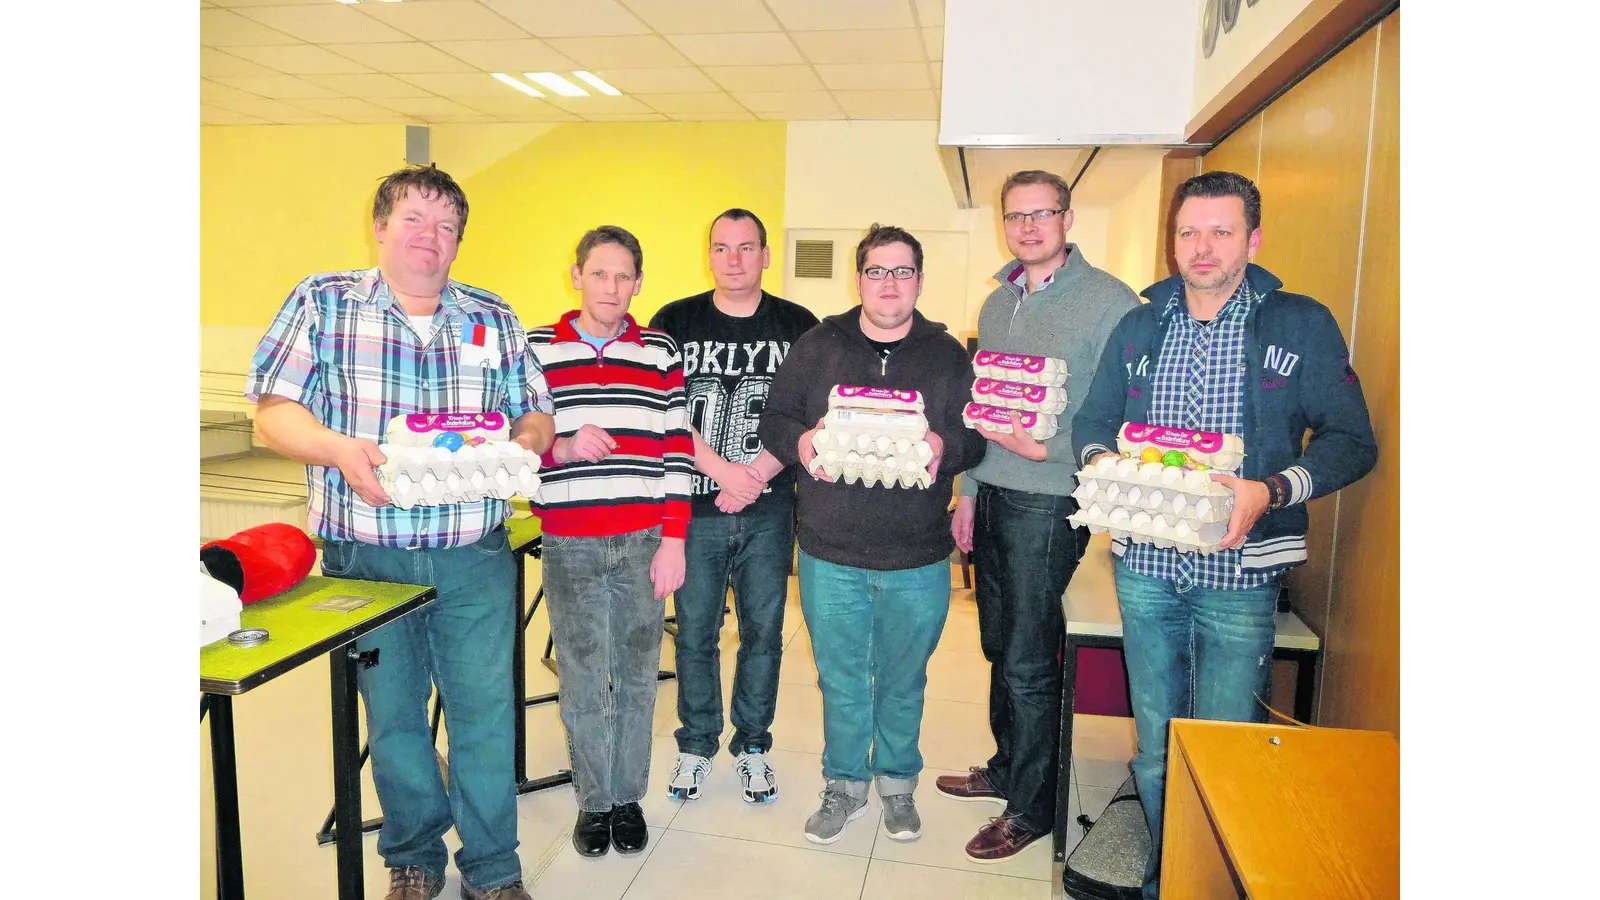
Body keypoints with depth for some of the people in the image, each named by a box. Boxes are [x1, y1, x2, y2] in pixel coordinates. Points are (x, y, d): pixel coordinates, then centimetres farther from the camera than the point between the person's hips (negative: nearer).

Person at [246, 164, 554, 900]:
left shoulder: (494, 318, 9)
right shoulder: (321, 302, 2)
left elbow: (536, 415, 10)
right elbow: (273, 413, -3)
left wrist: (521, 443, -13)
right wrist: (337, 448, -22)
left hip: (475, 561, 1)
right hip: (366, 556, -1)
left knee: (486, 712, 5)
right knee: (391, 714, 13)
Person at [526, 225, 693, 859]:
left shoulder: (660, 354, 4)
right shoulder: (536, 350, 3)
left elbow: (677, 452, 2)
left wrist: (673, 540, -2)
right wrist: (563, 447, -17)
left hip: (644, 541, 1)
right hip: (569, 544, 0)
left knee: (637, 675, 11)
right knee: (582, 680, 8)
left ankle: (629, 796, 29)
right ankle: (594, 800, 28)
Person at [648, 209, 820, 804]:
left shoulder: (798, 326, 4)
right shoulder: (674, 322, 3)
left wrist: (757, 475, -12)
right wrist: (724, 471, -13)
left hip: (769, 511, 1)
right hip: (695, 507, 0)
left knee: (763, 632, 10)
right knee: (694, 632, 9)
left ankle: (753, 746, 28)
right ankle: (696, 745, 28)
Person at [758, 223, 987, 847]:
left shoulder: (948, 354, 5)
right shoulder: (817, 346, 4)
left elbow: (976, 434, 3)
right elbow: (775, 419, 4)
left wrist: (945, 447, -19)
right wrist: (800, 442, -18)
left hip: (918, 560, 0)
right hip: (830, 552, 0)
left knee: (903, 680, 15)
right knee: (840, 679, 13)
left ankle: (897, 783, 38)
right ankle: (845, 786, 33)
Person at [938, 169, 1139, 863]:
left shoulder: (1109, 301, -9)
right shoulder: (997, 302, 13)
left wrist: (1047, 448, -21)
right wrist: (967, 491, 15)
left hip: (1050, 503, -7)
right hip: (993, 497, 7)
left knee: (1028, 659, 1)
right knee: (999, 647, 17)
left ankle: (1031, 806, 18)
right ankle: (1006, 767, 35)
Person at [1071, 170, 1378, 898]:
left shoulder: (1302, 326, -1)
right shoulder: (1139, 327, 9)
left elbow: (1351, 440, -4)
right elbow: (1092, 419, 12)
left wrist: (1270, 490, -20)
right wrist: (1100, 460, -10)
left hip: (1239, 570, -3)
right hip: (1145, 564, 3)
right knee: (1154, 737, 14)